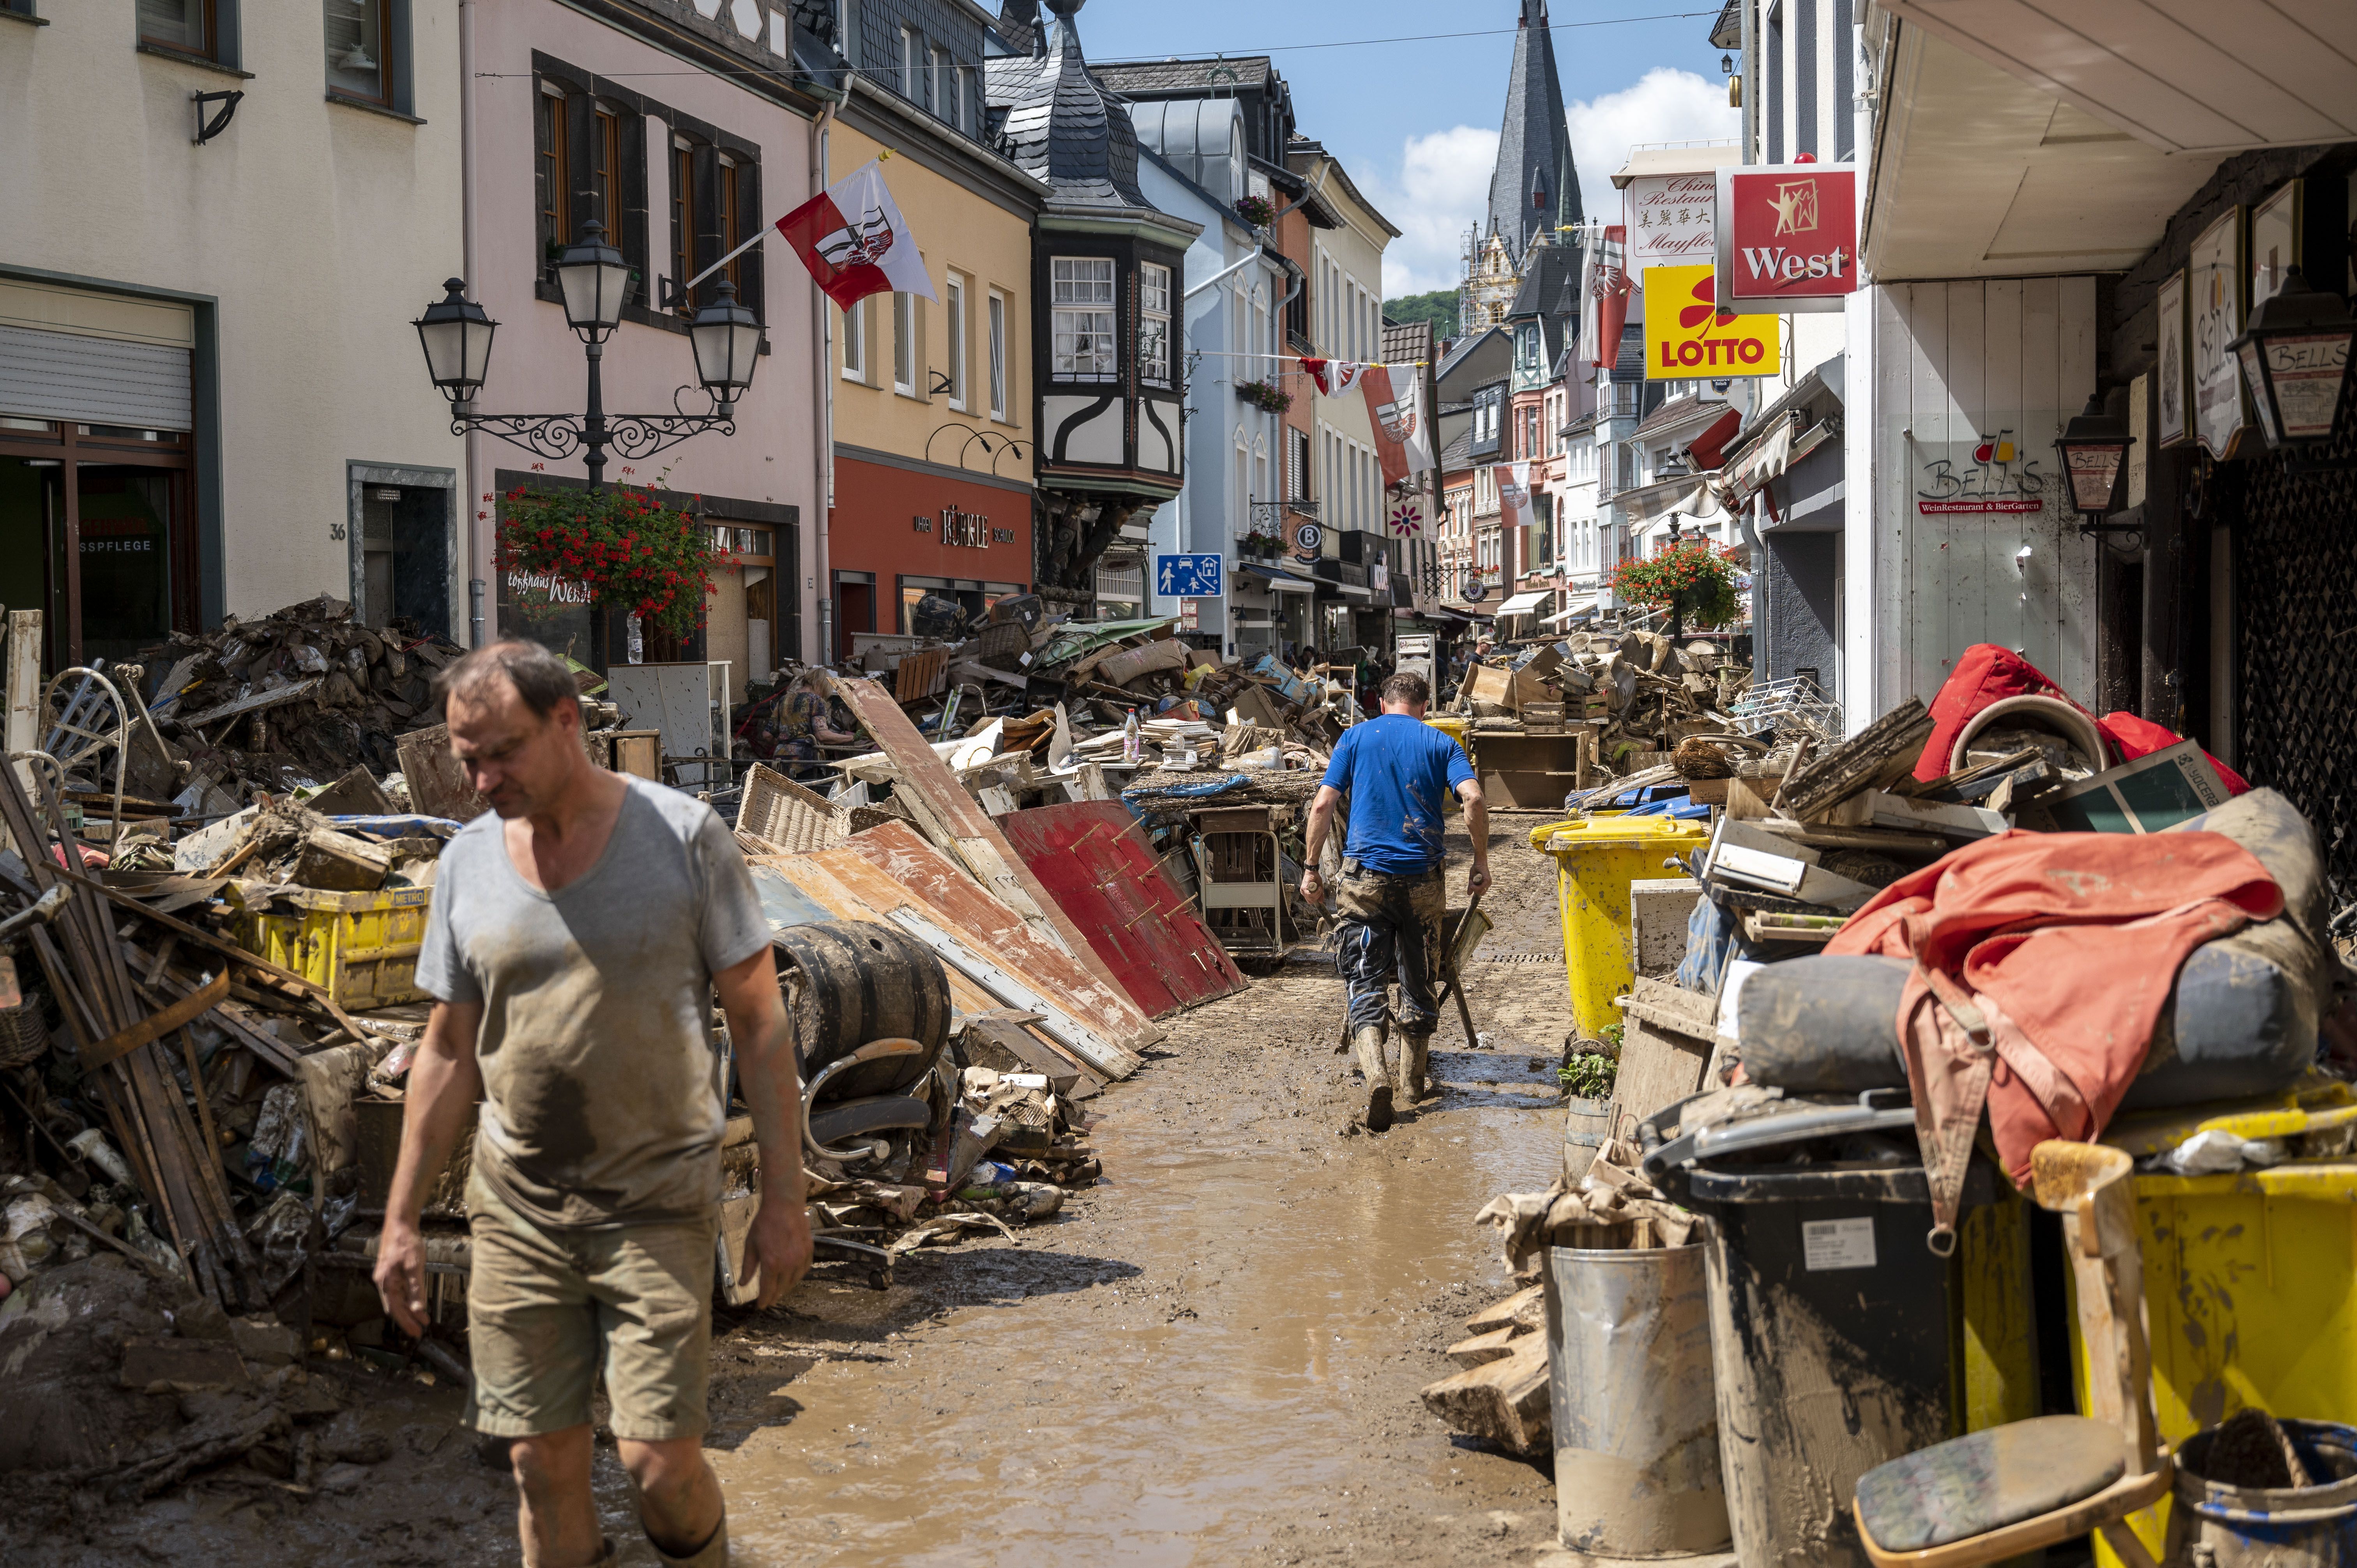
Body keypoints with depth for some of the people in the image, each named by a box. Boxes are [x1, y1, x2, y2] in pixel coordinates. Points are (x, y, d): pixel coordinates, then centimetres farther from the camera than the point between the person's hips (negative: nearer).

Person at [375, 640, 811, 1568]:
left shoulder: (682, 836, -8)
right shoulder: (468, 862, 3)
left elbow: (758, 1020, -5)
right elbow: (449, 1052, 11)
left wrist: (783, 1196, -7)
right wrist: (401, 1218, 10)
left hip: (657, 1204, -3)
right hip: (517, 1211, 4)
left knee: (659, 1460, -8)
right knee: (542, 1463, 6)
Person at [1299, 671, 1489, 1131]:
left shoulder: (1357, 736, 9)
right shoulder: (1440, 743, 9)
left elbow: (1323, 805, 1)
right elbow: (1473, 799, -8)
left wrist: (1311, 868, 7)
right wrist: (1481, 864, 0)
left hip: (1365, 875, -1)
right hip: (1422, 878, 1)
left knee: (1365, 981, -3)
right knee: (1418, 980, 15)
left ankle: (1376, 1073, -25)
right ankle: (1412, 1080, 24)